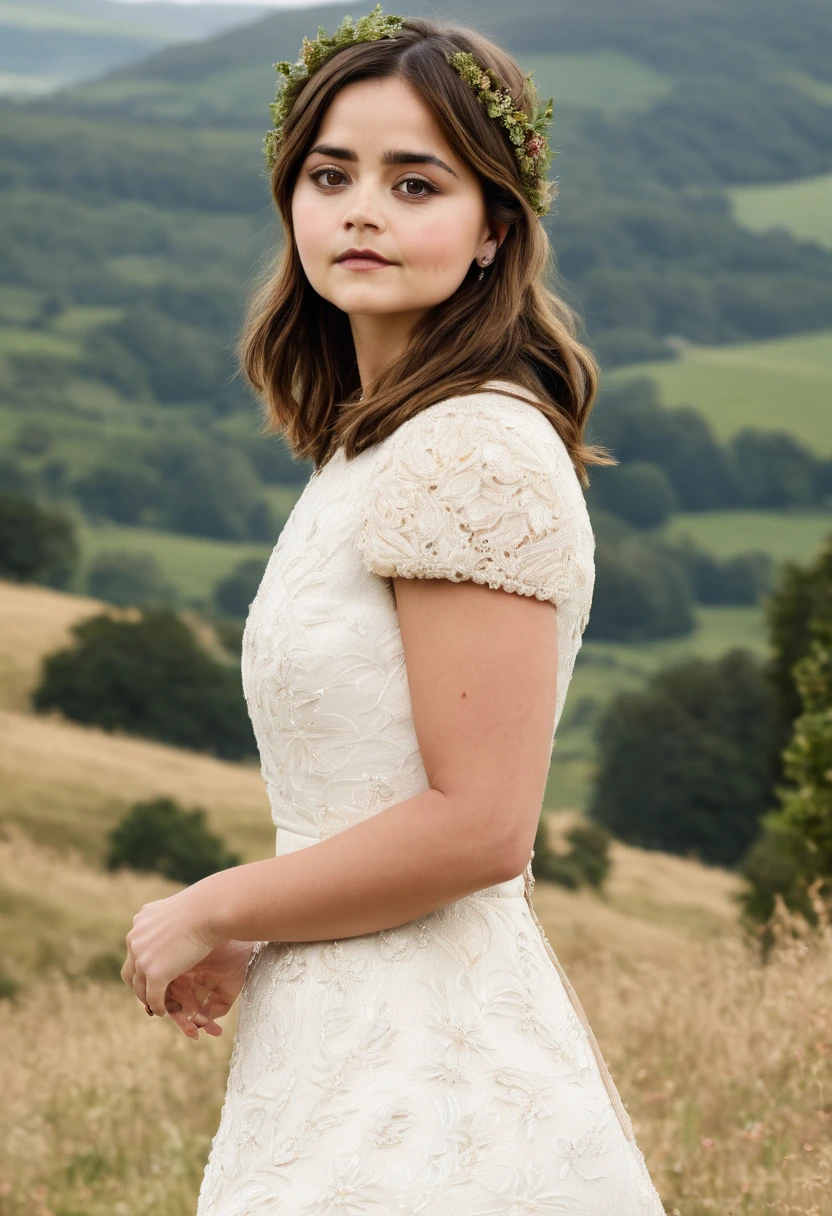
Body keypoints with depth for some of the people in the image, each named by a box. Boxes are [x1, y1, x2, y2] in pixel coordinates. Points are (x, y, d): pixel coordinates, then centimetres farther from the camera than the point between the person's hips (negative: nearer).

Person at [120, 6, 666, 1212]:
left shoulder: (477, 452, -16)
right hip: (352, 1053, 9)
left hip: (428, 1112, -9)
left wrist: (210, 911, -11)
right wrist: (254, 943, 9)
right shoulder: (372, 448, 12)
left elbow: (477, 825, -21)